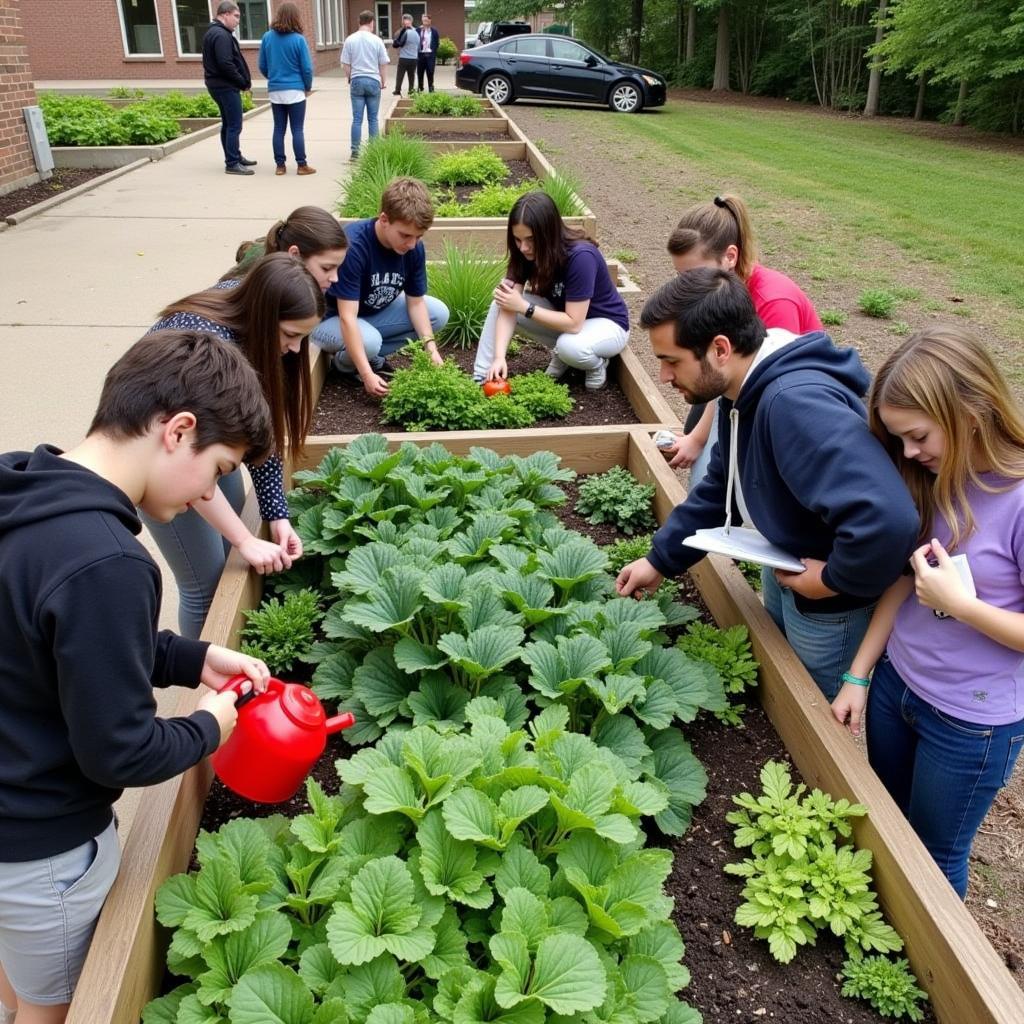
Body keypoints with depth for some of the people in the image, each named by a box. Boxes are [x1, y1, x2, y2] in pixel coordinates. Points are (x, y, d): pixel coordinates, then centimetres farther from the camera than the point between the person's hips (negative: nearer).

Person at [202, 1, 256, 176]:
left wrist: (243, 81, 9)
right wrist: (243, 82, -14)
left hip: (217, 84, 11)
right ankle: (232, 164, -8)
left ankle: (235, 157, 28)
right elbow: (226, 64, -25)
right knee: (234, 126, -8)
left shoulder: (212, 32, 17)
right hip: (226, 86, -11)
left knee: (228, 124, 17)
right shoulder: (222, 35, -17)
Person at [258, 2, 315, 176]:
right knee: (297, 129, 1)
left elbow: (262, 66, 8)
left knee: (279, 129, 8)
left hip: (274, 91, 4)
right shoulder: (298, 39, -10)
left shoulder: (267, 37, 2)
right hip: (295, 90, -4)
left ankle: (280, 165, 10)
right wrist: (308, 87, 9)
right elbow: (307, 68, -8)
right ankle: (301, 165, 3)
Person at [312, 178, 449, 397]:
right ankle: (345, 362, -2)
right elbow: (347, 317, -35)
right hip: (330, 319, -7)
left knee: (439, 313, -6)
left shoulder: (414, 247, -13)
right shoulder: (353, 245, -33)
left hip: (375, 313, 7)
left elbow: (415, 302, -5)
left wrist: (430, 347, -20)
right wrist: (367, 374, -40)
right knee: (369, 341, -38)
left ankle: (373, 358, -1)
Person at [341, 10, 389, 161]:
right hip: (373, 81, -1)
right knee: (373, 119, 6)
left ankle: (355, 152, 1)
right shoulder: (376, 40, -3)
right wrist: (384, 81, 15)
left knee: (357, 119, 2)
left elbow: (345, 64, 2)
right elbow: (383, 64, 1)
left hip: (357, 81, 1)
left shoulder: (350, 40, -1)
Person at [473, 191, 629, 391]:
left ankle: (596, 364, -4)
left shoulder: (580, 256, -35)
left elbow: (573, 323, -34)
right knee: (500, 305, -14)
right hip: (563, 315, 6)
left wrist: (524, 307, -30)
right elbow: (509, 307, -21)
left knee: (569, 346, -39)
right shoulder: (526, 253, -16)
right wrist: (499, 356, -34)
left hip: (606, 323, -5)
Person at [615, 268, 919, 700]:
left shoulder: (798, 403, -38)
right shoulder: (745, 391, -5)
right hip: (783, 572, 9)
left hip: (828, 607, -9)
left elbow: (887, 519, -47)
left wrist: (836, 580, -29)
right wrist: (660, 560, 4)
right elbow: (720, 487, 8)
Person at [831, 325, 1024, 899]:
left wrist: (958, 602, -29)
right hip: (896, 683, 6)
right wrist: (858, 675, 2)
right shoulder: (932, 479, -5)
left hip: (972, 722, -6)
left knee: (932, 855, 17)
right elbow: (904, 581, 2)